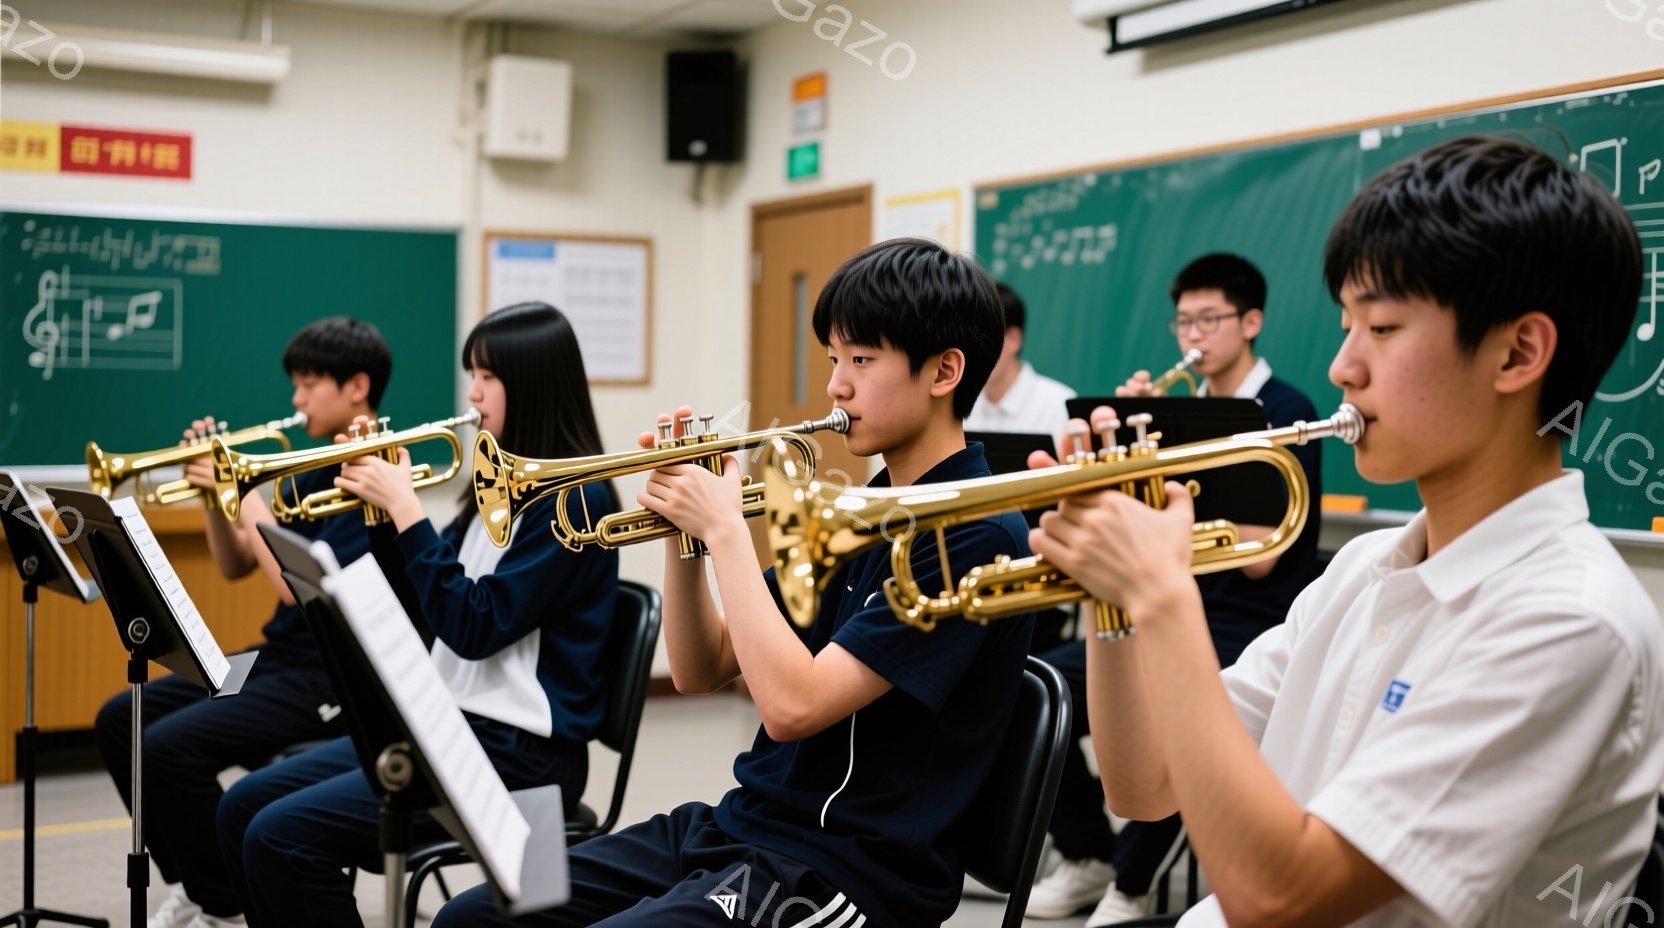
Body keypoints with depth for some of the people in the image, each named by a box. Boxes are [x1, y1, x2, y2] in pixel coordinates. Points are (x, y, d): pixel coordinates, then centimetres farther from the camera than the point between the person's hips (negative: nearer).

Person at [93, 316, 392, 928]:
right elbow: (235, 567, 13)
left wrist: (247, 496, -19)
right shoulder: (318, 471, 13)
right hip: (280, 658, 10)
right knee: (120, 720, 5)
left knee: (171, 744, -24)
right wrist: (214, 494, -2)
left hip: (333, 678, -10)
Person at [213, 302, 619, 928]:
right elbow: (419, 602, 17)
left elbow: (476, 626, -22)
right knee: (243, 809, 5)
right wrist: (380, 508, 3)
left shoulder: (575, 497, -15)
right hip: (450, 723, 10)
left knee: (283, 837, -19)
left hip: (520, 756, -10)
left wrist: (405, 506, -18)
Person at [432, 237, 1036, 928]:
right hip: (743, 822, 9)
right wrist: (683, 530, -3)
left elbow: (790, 704, -24)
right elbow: (701, 671, 11)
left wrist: (724, 528, -17)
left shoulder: (976, 534, -15)